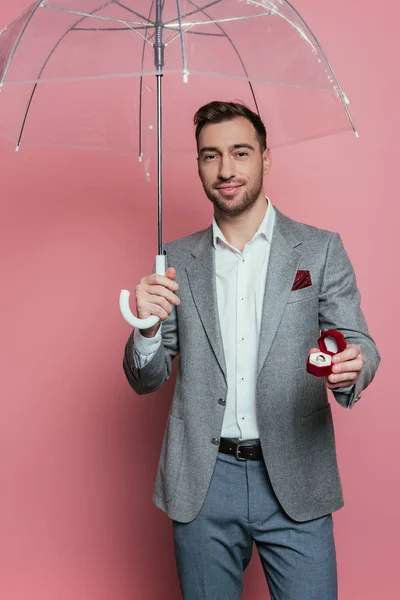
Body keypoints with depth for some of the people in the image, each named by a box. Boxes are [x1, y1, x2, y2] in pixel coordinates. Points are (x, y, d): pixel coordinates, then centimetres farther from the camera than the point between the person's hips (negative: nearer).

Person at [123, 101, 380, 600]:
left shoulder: (320, 249, 1)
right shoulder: (178, 260, 5)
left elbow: (358, 344, -1)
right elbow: (146, 380, 6)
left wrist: (351, 367, -24)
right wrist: (147, 329, -16)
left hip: (295, 482, -1)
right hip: (202, 483, 2)